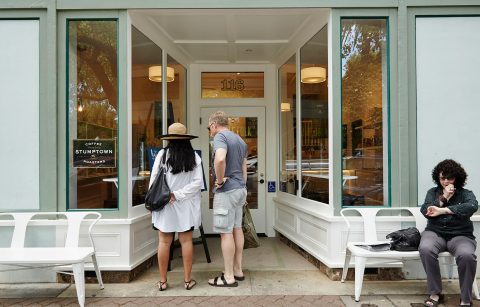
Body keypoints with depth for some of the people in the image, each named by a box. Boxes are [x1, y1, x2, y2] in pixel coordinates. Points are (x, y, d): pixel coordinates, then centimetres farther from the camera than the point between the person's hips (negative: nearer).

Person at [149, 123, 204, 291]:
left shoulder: (162, 154, -6)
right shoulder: (194, 157, -2)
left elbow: (154, 180, -6)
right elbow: (197, 182, -8)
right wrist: (177, 195, -9)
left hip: (164, 205, -1)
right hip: (185, 207, 1)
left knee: (164, 242, 7)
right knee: (186, 241, 9)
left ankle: (163, 281, 16)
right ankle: (187, 280, 16)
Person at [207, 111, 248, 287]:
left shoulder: (220, 136, -11)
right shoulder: (240, 140, 18)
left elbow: (220, 159, -31)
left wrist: (220, 180, -19)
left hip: (226, 190, -9)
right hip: (240, 188, 9)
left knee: (226, 232, -3)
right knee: (237, 228, 14)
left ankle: (229, 277, 4)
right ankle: (238, 271, 24)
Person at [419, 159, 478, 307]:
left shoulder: (466, 193, 8)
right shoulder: (433, 192, 14)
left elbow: (472, 206, -17)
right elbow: (425, 211, -1)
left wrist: (442, 210, -23)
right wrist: (443, 198, -9)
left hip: (460, 235, -1)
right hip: (435, 233, 1)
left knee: (467, 255, -35)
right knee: (425, 249, -34)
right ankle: (435, 293, -15)